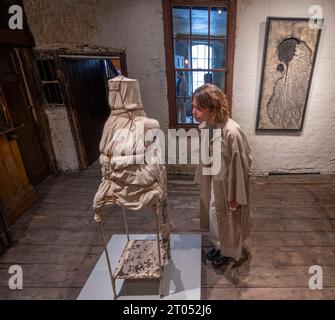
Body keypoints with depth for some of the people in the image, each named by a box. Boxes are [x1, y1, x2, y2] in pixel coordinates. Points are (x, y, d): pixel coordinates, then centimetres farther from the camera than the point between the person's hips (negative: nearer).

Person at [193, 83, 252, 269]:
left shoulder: (232, 132, -32)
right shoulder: (204, 126, -9)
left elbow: (241, 166, -23)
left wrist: (237, 196, -15)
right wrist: (202, 179, 14)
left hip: (228, 184, -6)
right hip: (213, 181, 7)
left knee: (228, 220, 18)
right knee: (214, 215, 25)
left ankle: (228, 252, 47)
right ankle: (218, 245, 53)